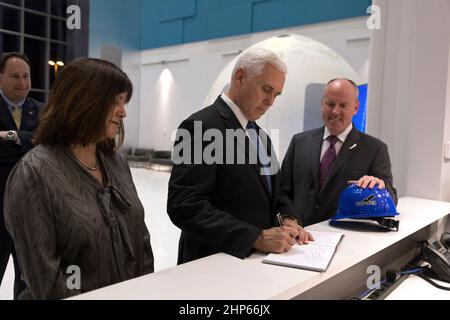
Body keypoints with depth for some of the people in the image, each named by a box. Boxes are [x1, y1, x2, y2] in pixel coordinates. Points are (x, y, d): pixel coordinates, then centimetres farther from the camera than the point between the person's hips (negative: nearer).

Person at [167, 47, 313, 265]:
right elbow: (185, 206, -20)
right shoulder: (201, 127, -13)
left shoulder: (259, 135, 11)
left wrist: (283, 221, -3)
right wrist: (257, 237, -24)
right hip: (215, 264, -7)